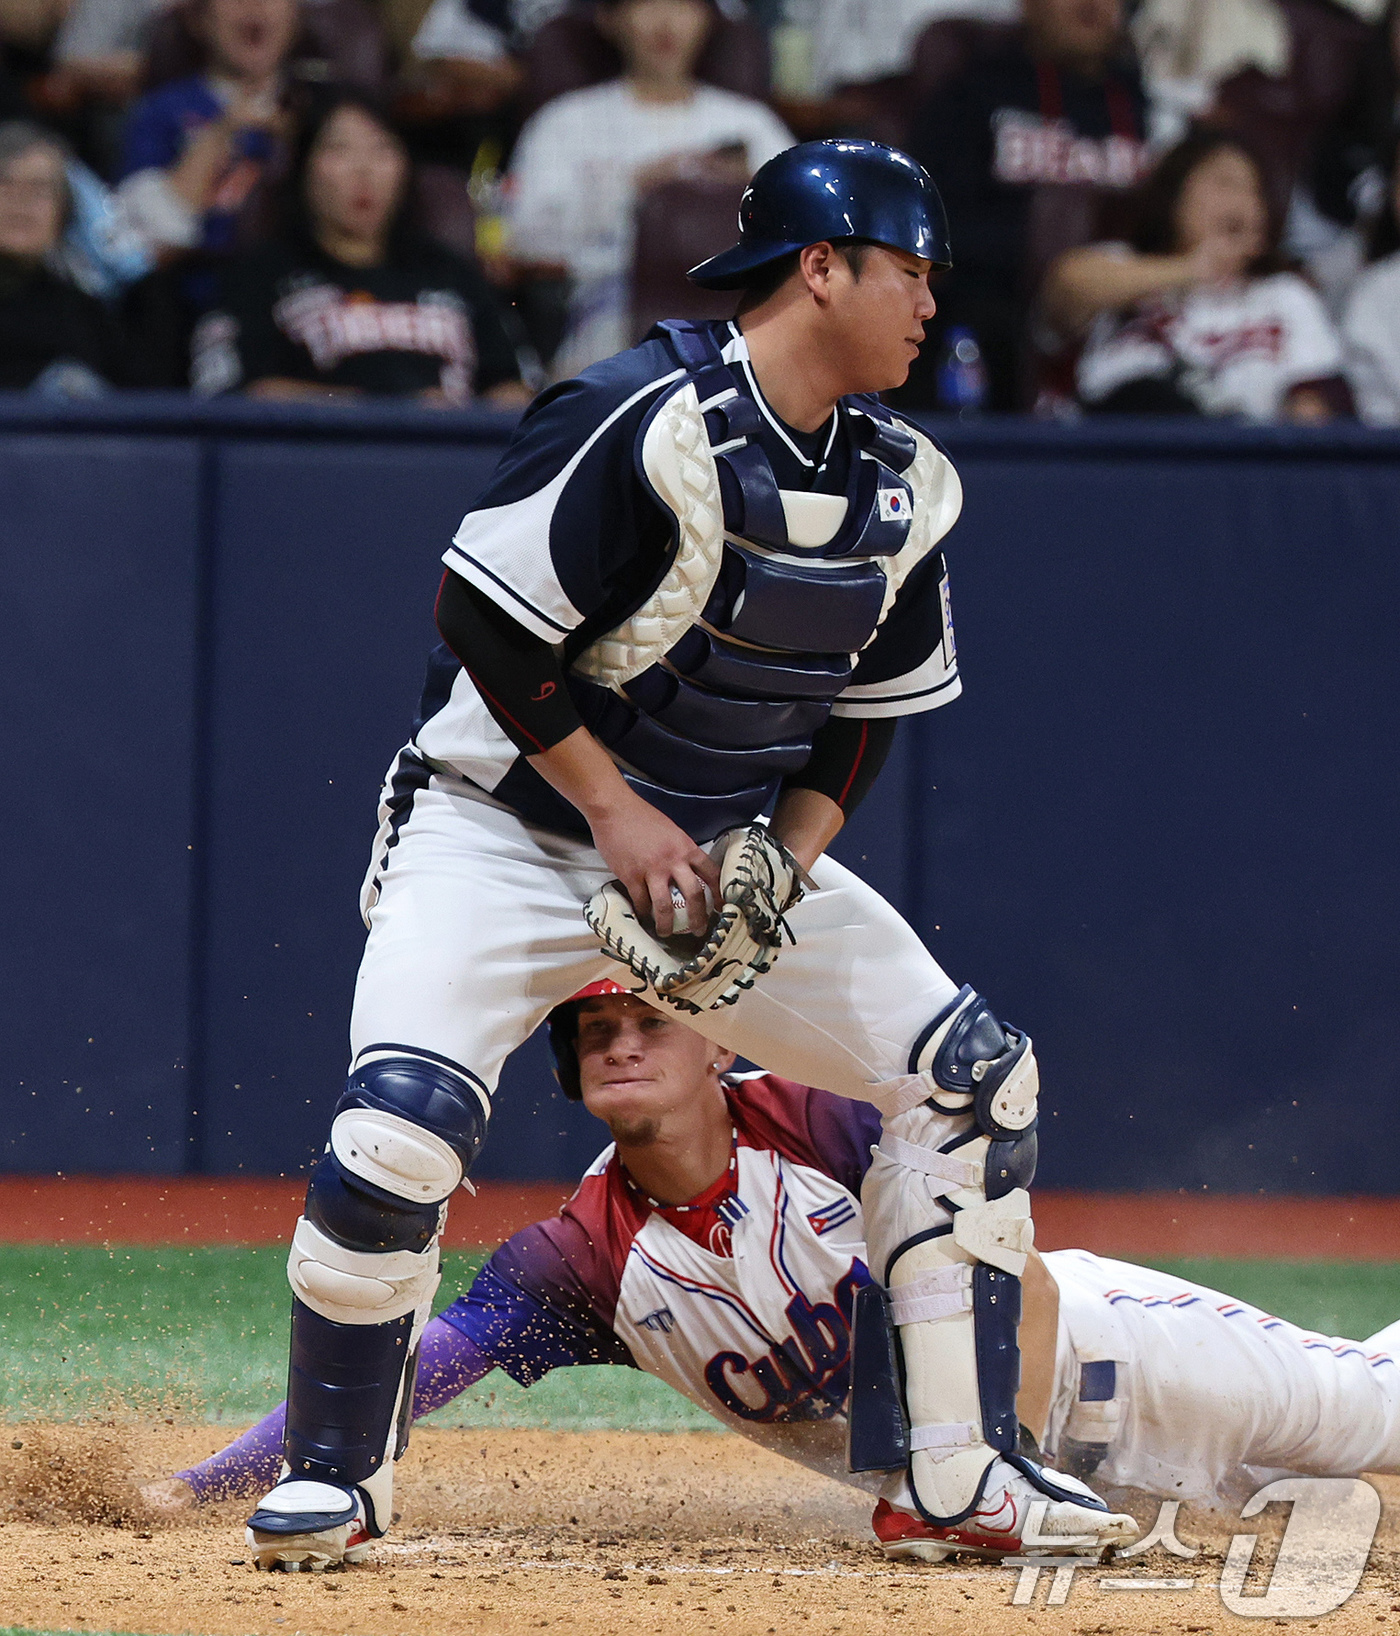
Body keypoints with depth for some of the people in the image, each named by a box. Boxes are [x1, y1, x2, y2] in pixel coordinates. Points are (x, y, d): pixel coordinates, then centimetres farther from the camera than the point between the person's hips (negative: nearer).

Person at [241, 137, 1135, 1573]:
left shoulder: (902, 485, 1)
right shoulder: (651, 424, -22)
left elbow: (868, 705, 11)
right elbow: (485, 619, -21)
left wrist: (789, 857, -5)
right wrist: (615, 812, -20)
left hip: (725, 851, 7)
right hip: (508, 822, -7)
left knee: (970, 1075, -1)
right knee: (401, 1120, -26)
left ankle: (957, 1466, 6)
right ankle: (330, 1474, -4)